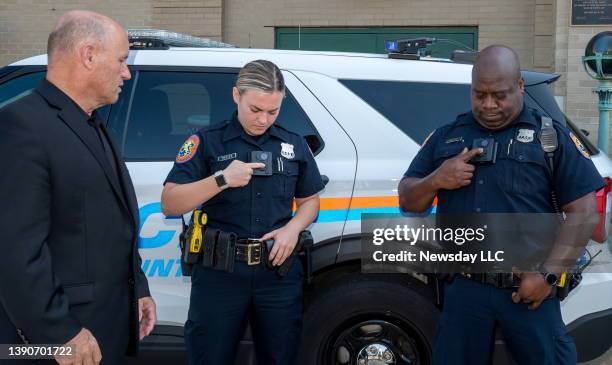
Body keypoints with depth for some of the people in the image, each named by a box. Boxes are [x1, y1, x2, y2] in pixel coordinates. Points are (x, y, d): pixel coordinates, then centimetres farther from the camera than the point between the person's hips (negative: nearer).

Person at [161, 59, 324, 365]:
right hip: (219, 274, -3)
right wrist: (222, 179, -18)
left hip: (278, 273, 3)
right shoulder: (206, 142, -2)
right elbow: (169, 205, -6)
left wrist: (293, 228, -4)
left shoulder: (294, 145, 9)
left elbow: (310, 200, 18)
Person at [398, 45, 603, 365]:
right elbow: (407, 201, 15)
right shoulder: (445, 136, 12)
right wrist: (435, 181, -7)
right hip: (463, 289, 3)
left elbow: (582, 212, -2)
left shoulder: (552, 136, 3)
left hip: (528, 290, -2)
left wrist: (547, 275, -11)